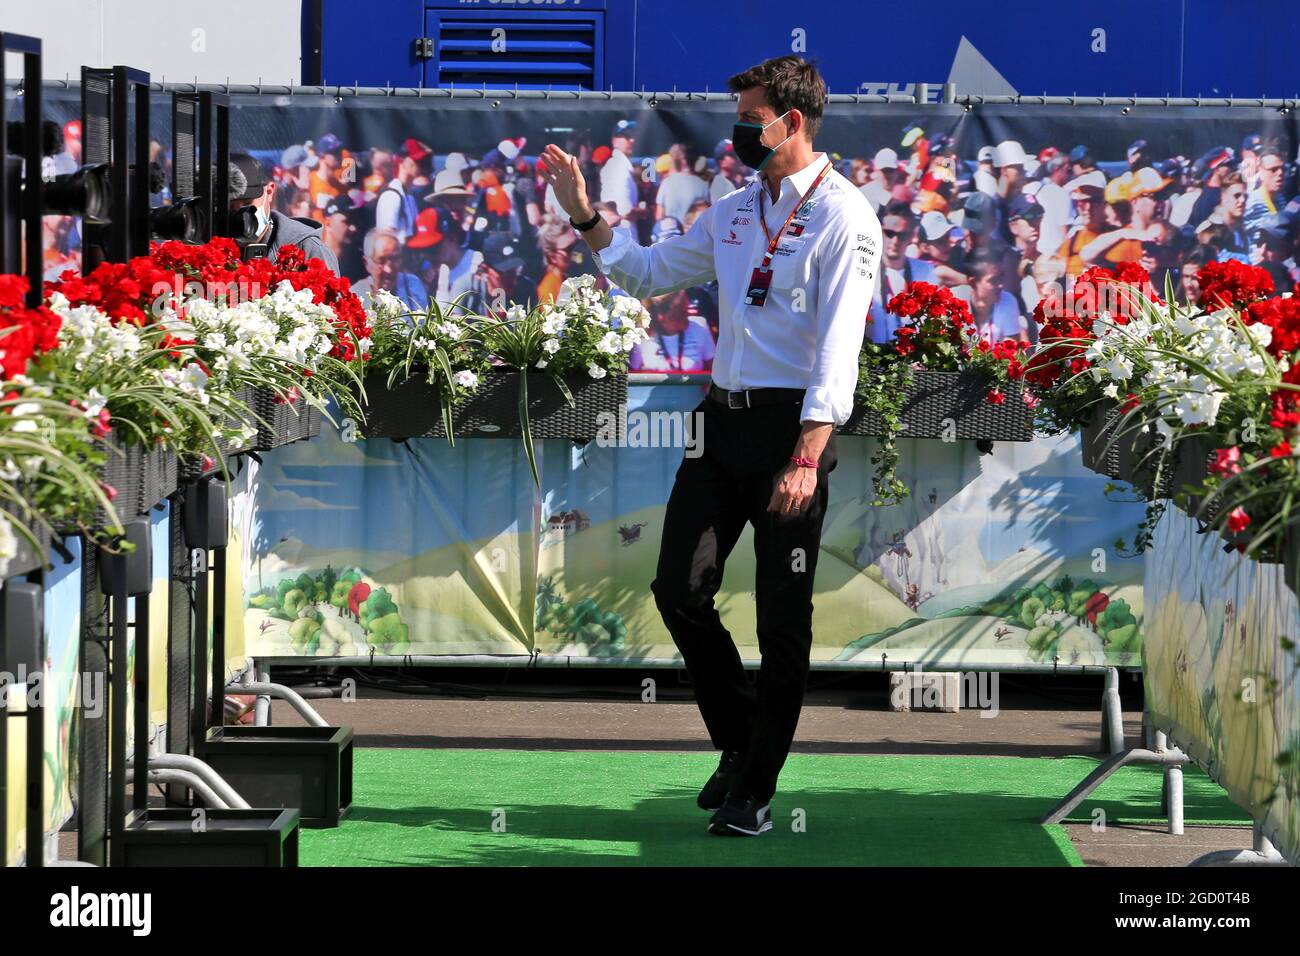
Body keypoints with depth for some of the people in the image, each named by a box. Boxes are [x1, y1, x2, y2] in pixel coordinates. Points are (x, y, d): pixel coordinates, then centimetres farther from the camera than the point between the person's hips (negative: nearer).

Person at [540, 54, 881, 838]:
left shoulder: (843, 217, -8)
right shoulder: (734, 213, 15)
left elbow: (838, 346, -16)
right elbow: (649, 273, 29)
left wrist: (807, 458, -24)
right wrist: (584, 215, 16)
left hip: (792, 425, -7)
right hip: (724, 420, 7)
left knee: (783, 617, 0)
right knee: (680, 588, 2)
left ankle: (754, 792, 8)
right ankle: (739, 739, 22)